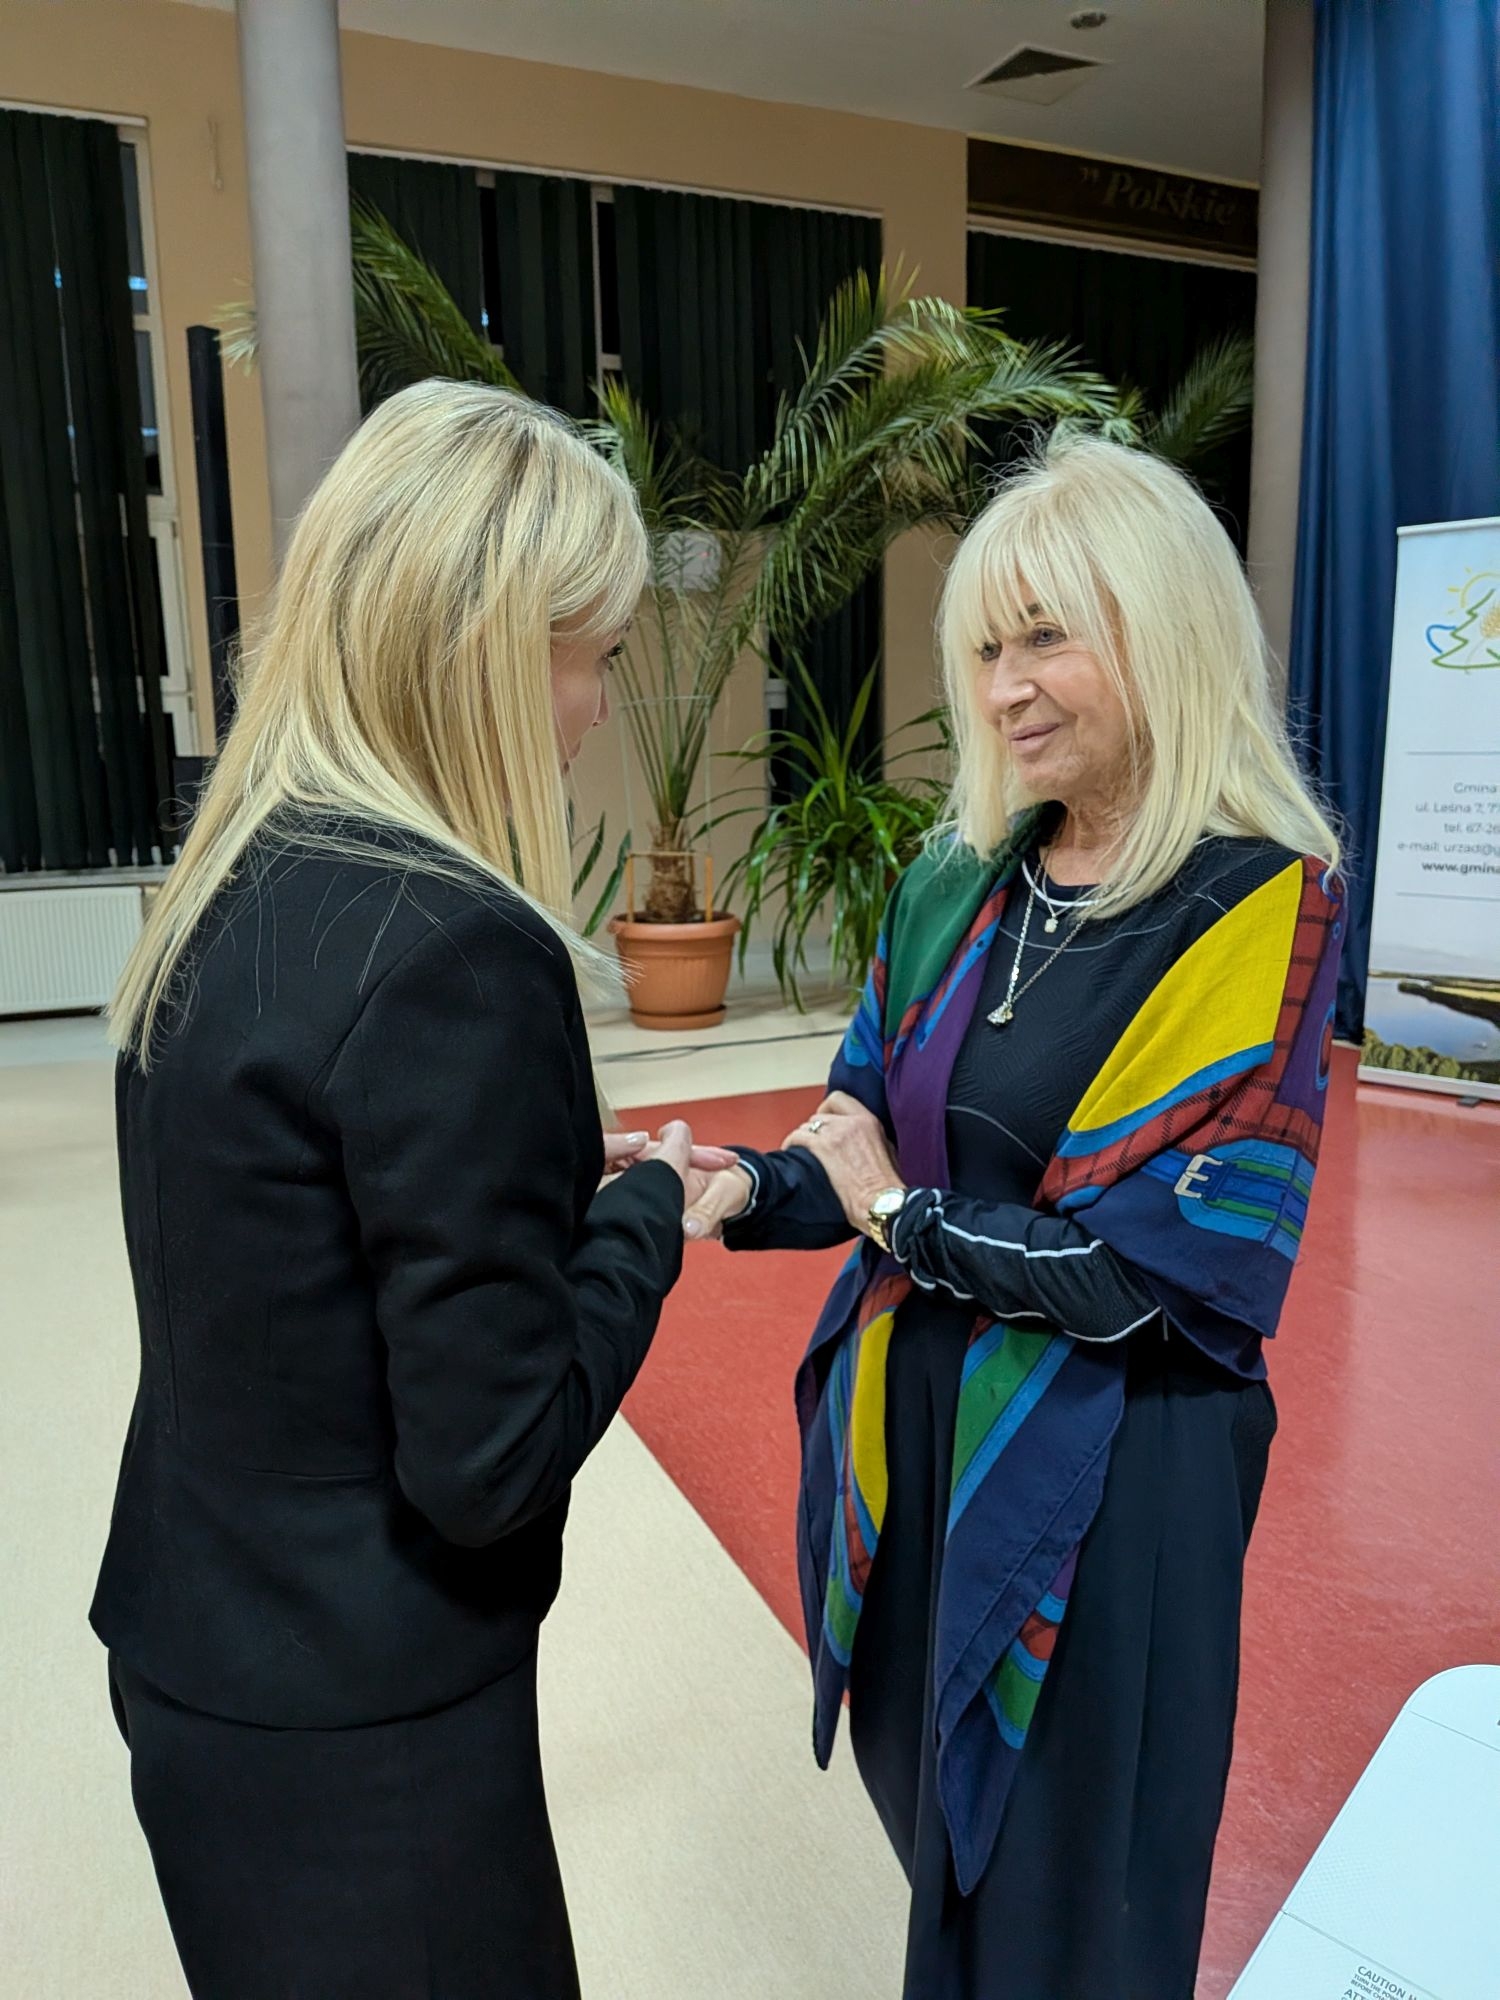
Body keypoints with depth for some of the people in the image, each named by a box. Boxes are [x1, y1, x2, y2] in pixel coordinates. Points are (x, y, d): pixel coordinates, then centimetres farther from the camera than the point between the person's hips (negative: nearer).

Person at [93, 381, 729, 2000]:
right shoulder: (452, 947, -28)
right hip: (355, 1723, -7)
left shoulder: (237, 885, -2)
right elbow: (493, 1453, -24)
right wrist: (644, 1211, -10)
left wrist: (573, 1183, 2)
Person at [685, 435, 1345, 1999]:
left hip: (1106, 1480, -5)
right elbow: (870, 1134, 7)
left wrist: (898, 1216, -14)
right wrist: (742, 1192, -12)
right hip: (913, 1438, 5)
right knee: (942, 1840, 25)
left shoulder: (1259, 905, -16)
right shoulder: (954, 885, 1)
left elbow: (1182, 1265, -20)